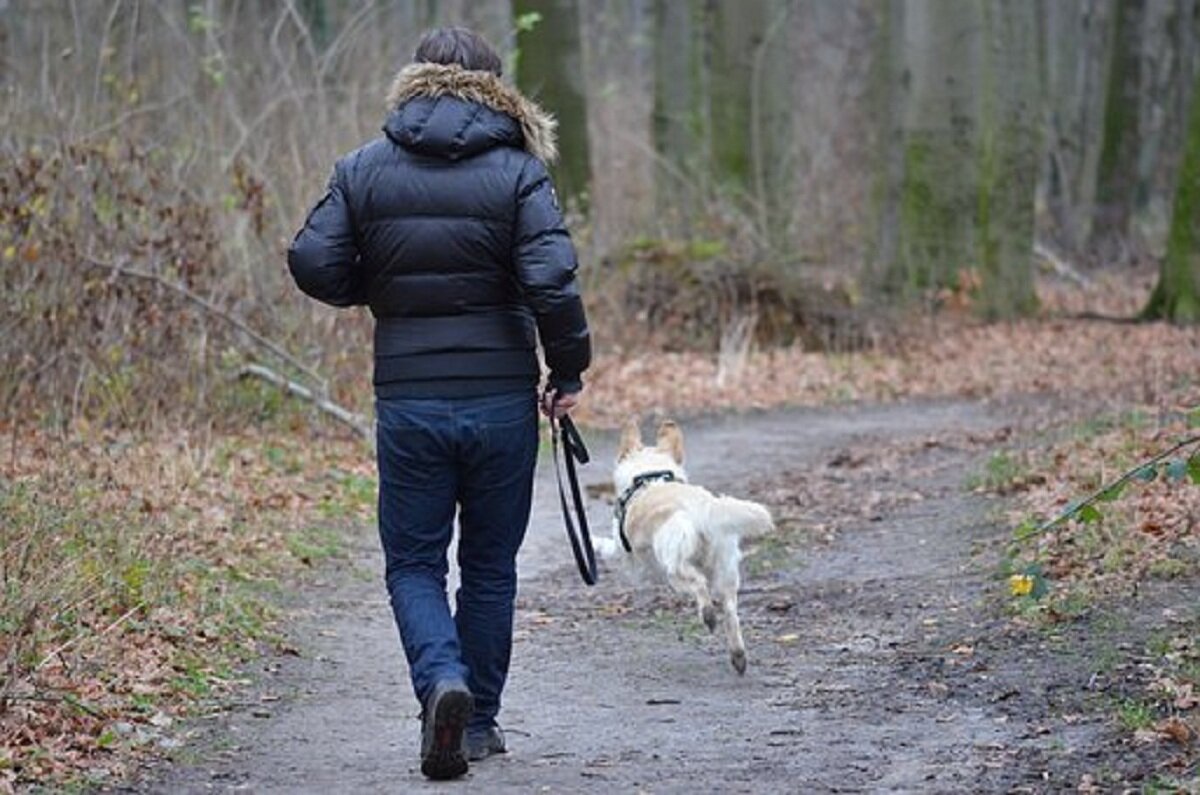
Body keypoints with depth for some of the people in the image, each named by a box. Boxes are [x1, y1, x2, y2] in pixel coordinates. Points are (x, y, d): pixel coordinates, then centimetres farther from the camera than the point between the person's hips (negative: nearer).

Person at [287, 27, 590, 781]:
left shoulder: (364, 169, 2)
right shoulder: (518, 171, -4)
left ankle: (443, 678, -16)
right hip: (502, 400, 0)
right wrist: (569, 372, -2)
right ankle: (479, 722, 21)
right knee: (491, 565, 14)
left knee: (414, 562, 10)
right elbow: (551, 282, -14)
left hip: (408, 401, 0)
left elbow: (313, 265, -4)